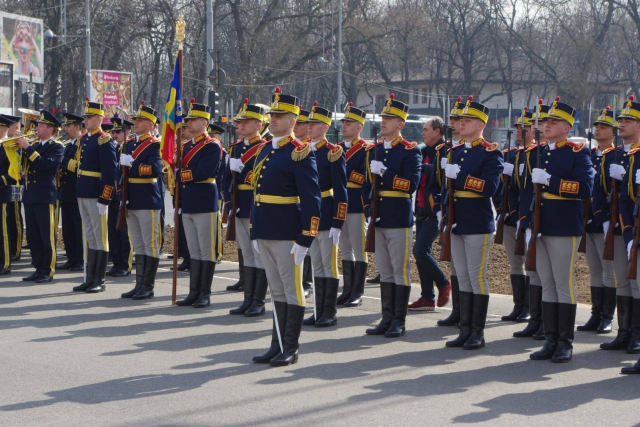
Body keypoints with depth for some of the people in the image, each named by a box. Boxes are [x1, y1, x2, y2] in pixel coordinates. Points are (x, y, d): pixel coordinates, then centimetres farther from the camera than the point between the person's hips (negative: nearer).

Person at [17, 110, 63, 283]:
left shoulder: (56, 147, -5)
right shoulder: (35, 146, 17)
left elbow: (44, 164, -21)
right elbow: (23, 165, 13)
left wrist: (28, 148, -17)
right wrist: (19, 148, 2)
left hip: (45, 197, -8)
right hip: (30, 196, 8)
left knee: (47, 236, -3)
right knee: (33, 236, 9)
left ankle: (48, 271, 1)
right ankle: (39, 269, 16)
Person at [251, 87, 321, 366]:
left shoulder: (301, 152, -10)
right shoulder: (265, 150, 14)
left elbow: (311, 199, -14)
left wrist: (305, 239, -18)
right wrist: (254, 231, 18)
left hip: (287, 233, -8)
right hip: (265, 232, 8)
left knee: (292, 289, 1)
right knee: (276, 290, 12)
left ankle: (291, 348, 7)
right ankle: (277, 345, 18)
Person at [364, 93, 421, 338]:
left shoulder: (410, 151, -6)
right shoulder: (374, 150, 13)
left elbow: (411, 184, -17)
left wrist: (385, 173, -20)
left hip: (399, 219, -6)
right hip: (378, 218, 6)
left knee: (400, 271, 0)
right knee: (384, 271, 10)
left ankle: (399, 321, 5)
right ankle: (387, 319, 16)